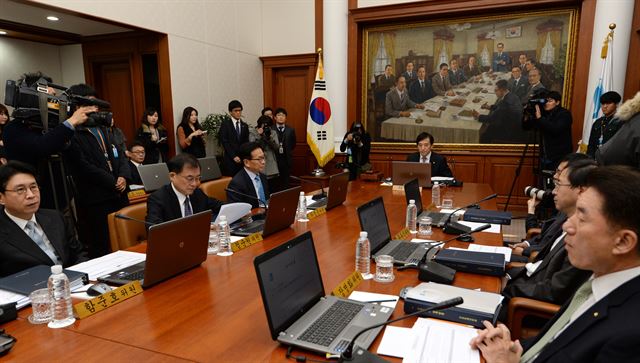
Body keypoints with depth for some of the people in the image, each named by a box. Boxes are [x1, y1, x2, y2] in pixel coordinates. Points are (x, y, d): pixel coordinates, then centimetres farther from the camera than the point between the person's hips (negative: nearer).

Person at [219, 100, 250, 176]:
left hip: (242, 159, 3)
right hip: (229, 159, -3)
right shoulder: (225, 124, 2)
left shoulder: (245, 126, 14)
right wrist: (233, 156, -11)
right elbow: (224, 142, -5)